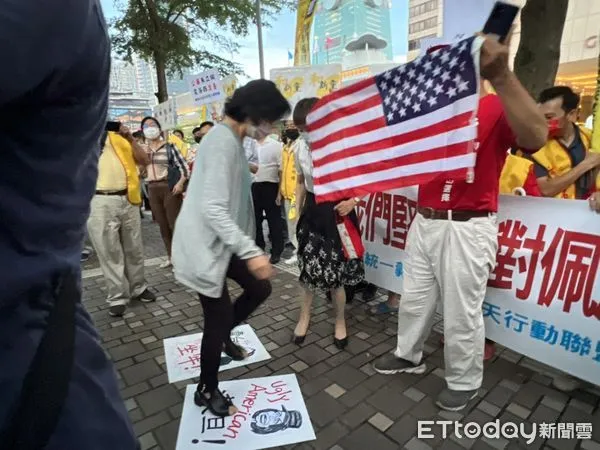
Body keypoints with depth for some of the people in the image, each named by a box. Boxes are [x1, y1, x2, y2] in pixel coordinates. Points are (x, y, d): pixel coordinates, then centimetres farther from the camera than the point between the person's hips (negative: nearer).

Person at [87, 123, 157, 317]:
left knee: (134, 248, 12)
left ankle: (138, 288, 28)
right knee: (109, 251, 3)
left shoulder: (119, 138, 14)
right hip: (100, 202, -3)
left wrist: (130, 138, -1)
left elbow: (145, 161, 10)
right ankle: (117, 297, 15)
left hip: (128, 198, 3)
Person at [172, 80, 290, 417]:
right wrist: (252, 252, -31)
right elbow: (213, 209, -31)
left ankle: (223, 336, 38)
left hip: (222, 242, 10)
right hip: (204, 246, -10)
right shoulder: (223, 142, -23)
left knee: (261, 288, 14)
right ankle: (208, 392, 28)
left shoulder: (232, 139, 10)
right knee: (218, 320, 3)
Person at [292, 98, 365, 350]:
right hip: (312, 210, 4)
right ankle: (304, 316, 34)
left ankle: (340, 321, 31)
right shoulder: (301, 146, -2)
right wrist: (298, 212, 10)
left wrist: (353, 201, -24)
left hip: (337, 210, -4)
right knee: (309, 268, 11)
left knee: (335, 272, 6)